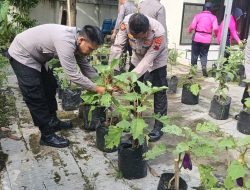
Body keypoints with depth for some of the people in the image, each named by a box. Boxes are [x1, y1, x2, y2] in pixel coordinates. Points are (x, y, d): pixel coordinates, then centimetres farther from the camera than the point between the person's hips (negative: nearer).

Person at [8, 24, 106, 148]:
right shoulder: (66, 42, -35)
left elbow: (84, 65, 4)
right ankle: (47, 135, 2)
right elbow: (73, 75, -33)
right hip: (21, 55, -10)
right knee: (36, 97, -8)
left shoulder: (75, 38, -6)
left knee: (50, 86, 15)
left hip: (35, 56, 10)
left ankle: (53, 122, 30)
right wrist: (96, 89, -22)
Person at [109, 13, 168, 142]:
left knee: (159, 93, -4)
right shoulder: (126, 22, -32)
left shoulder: (158, 33, -40)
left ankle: (158, 127, 9)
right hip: (137, 58, 4)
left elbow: (148, 59, -37)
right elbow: (117, 46, -27)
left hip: (156, 61, -4)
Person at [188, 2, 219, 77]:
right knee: (204, 54, 13)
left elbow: (192, 26, -10)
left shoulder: (198, 15, -3)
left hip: (197, 37, -1)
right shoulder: (213, 17, -1)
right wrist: (216, 34, 9)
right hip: (207, 39, 1)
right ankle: (204, 66, -9)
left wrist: (189, 30, 11)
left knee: (195, 54, 12)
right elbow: (215, 28, -11)